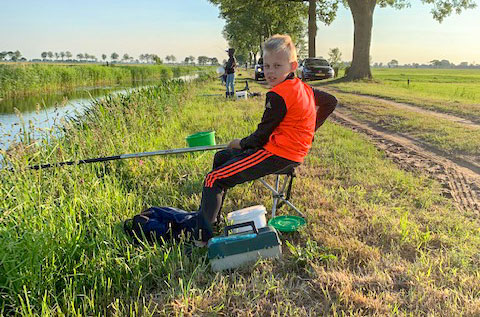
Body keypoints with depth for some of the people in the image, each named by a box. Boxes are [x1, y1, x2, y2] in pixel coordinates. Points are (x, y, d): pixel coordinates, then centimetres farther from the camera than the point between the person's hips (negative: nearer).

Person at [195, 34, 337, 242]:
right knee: (221, 157, 20)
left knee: (213, 180, -13)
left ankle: (203, 236, -19)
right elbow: (331, 101, 23)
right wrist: (309, 129, 23)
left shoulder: (278, 94, -17)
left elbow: (262, 135, -15)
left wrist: (241, 143, 4)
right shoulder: (302, 87, 10)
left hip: (277, 155, -11)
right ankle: (210, 216, 25)